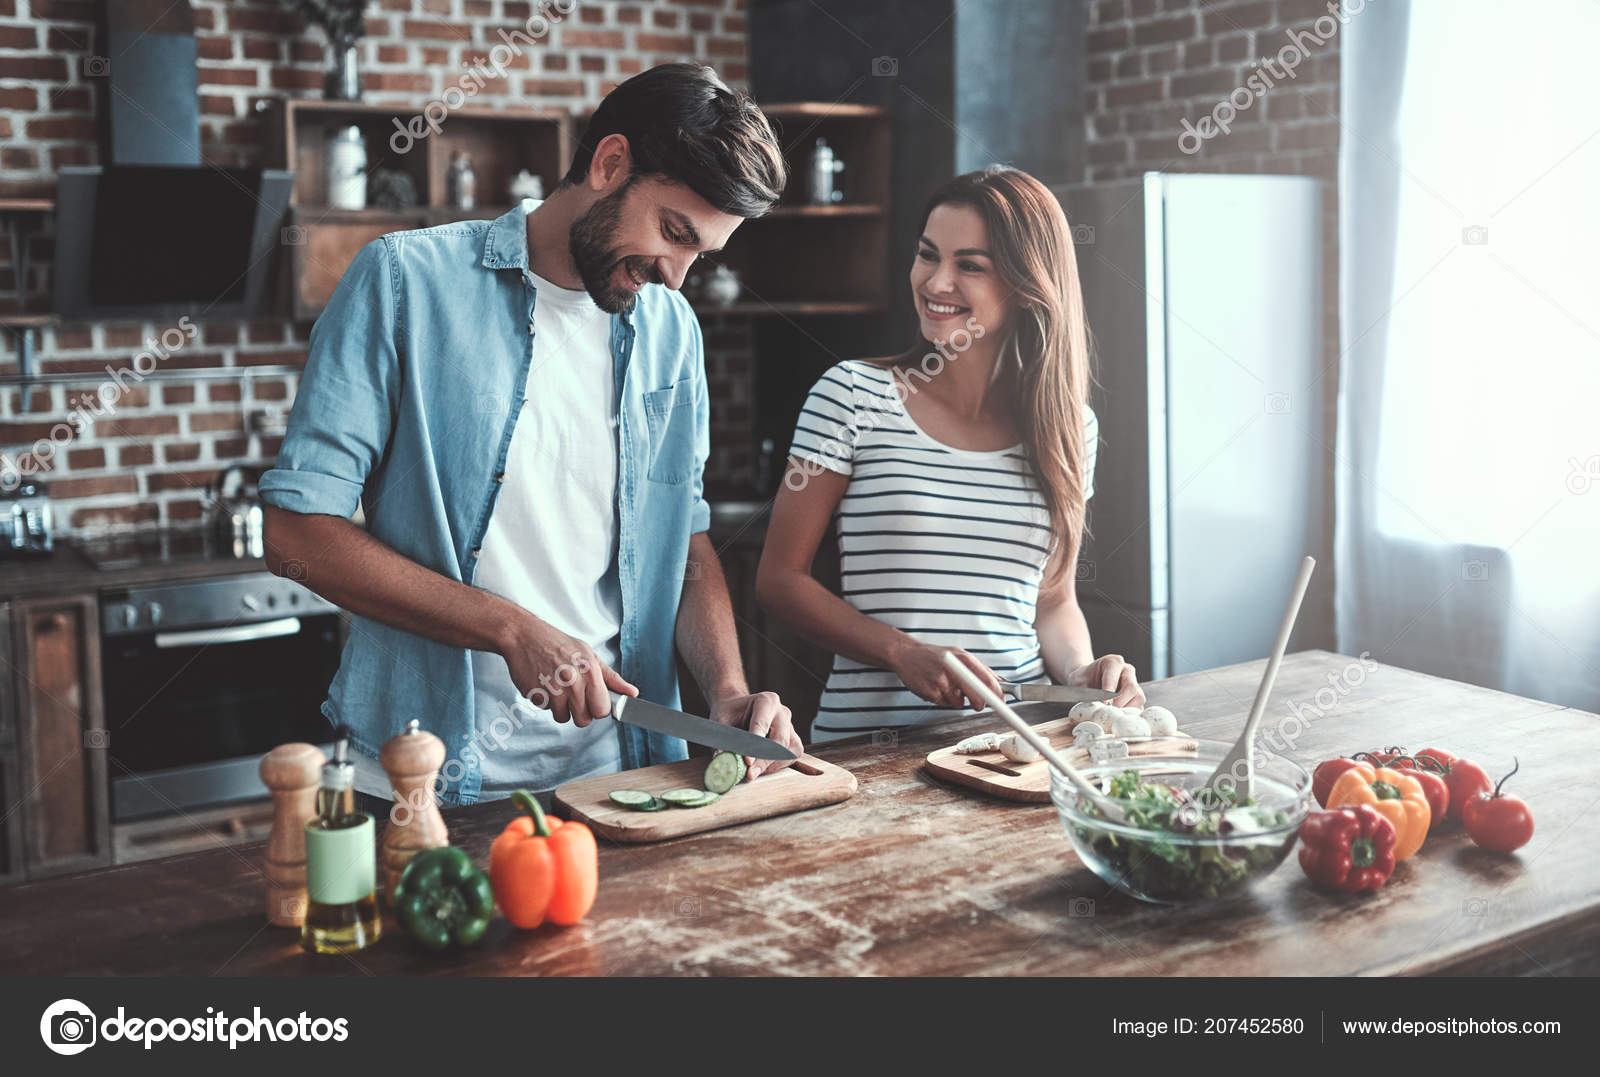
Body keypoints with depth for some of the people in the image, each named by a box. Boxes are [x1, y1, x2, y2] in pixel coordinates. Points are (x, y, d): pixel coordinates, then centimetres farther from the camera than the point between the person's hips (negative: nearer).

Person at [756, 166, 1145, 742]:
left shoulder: (1070, 426, 10)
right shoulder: (852, 395, 0)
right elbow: (780, 578, 1)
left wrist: (1080, 670, -2)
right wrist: (904, 653, -12)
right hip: (867, 736, -3)